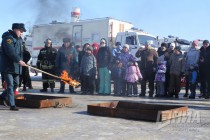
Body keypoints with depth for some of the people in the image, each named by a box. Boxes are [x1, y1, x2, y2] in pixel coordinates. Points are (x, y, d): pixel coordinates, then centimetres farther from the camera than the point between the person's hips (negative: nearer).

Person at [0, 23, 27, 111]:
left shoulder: (19, 39, 17)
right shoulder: (8, 38, -13)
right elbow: (10, 51, -27)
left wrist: (20, 60, 6)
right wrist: (19, 60, -32)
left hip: (16, 66, 9)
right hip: (8, 66, -9)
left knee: (16, 84, 14)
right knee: (10, 85, -7)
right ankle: (12, 105, -4)